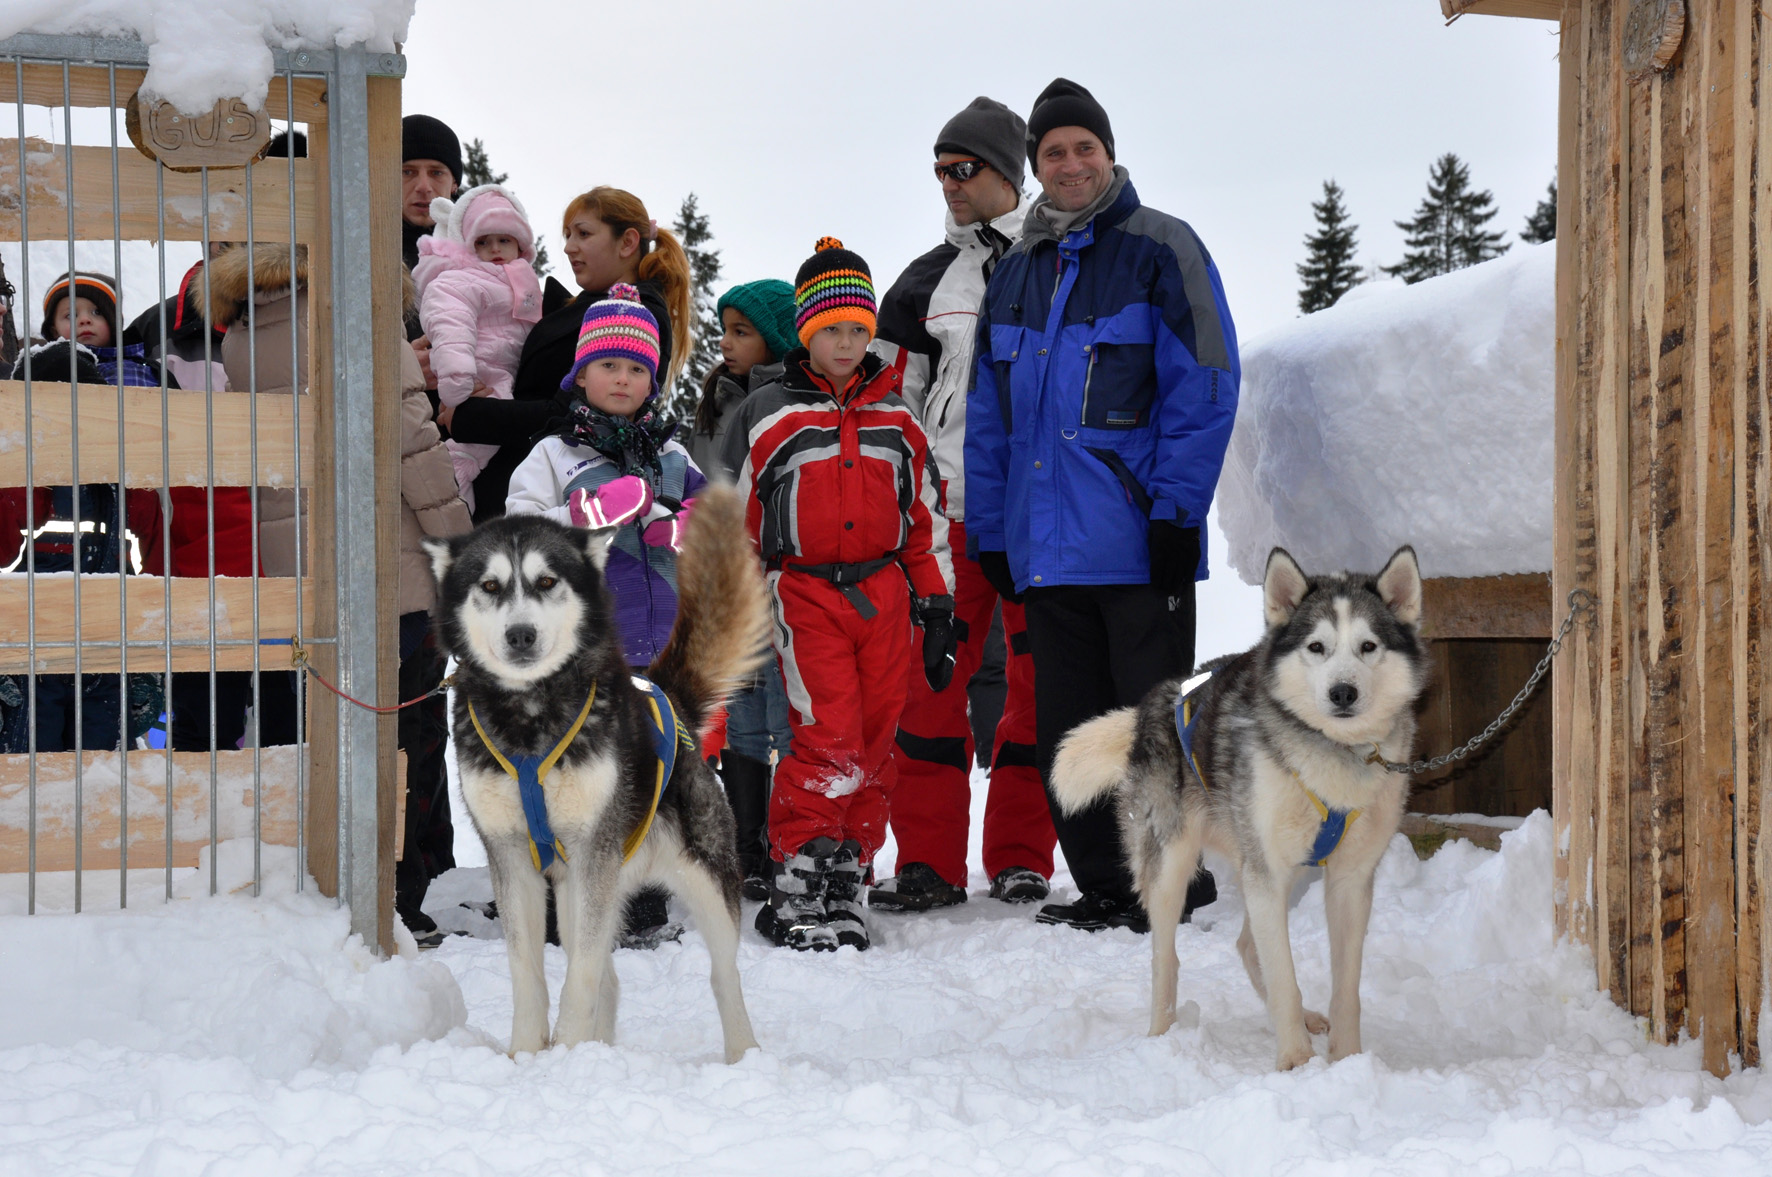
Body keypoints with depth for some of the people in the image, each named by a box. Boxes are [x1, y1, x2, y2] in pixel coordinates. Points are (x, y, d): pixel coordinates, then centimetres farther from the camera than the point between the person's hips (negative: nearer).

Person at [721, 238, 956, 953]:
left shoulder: (896, 418, 14)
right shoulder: (765, 418, 3)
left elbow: (926, 517, 17)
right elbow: (734, 524, 8)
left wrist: (937, 609, 12)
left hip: (884, 596, 4)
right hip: (805, 595, -4)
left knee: (875, 741, 3)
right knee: (828, 736, -15)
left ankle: (844, 881, 12)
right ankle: (796, 887, -9)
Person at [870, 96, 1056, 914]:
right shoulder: (927, 281, 14)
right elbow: (888, 400, 16)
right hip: (953, 501, 2)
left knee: (1042, 678, 1)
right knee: (932, 674, -5)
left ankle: (1022, 858, 9)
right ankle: (929, 861, -1)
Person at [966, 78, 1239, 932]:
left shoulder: (1160, 249, -2)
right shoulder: (1015, 271, 16)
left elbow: (1204, 388, -7)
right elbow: (990, 417, 18)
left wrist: (1176, 510, -14)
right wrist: (988, 531, 11)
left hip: (1137, 541, -6)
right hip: (1048, 544, 6)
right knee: (1065, 727, 8)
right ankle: (1104, 886, 17)